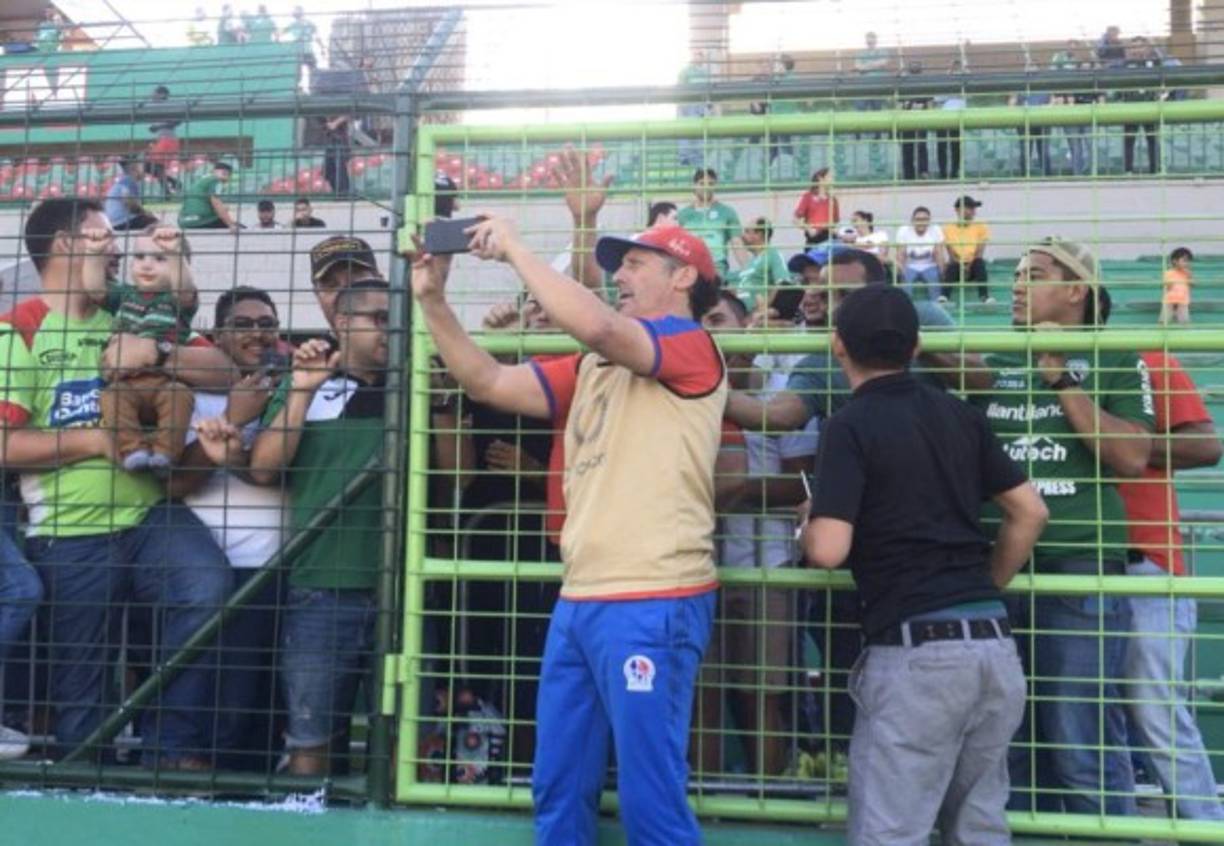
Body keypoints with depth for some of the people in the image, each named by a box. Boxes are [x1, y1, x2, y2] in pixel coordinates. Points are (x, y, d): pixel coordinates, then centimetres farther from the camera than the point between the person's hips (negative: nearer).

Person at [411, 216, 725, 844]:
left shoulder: (691, 346, -4)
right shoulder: (593, 368, 18)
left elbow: (597, 325, -22)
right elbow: (488, 383, 16)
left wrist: (513, 249, -12)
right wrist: (432, 300, 7)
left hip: (653, 603, -8)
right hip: (580, 600, 8)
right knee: (557, 789, 16)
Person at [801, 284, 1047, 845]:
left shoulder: (849, 426, -7)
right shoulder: (960, 415, 12)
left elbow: (828, 550, -16)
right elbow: (1030, 512, 15)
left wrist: (807, 524, 6)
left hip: (917, 650, -7)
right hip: (995, 644, 7)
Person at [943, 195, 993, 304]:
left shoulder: (981, 227, 3)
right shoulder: (948, 228, 1)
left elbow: (979, 252, -9)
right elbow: (951, 253, -8)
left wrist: (969, 265, -27)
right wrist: (961, 266, -27)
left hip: (973, 266, 1)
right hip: (957, 265, -1)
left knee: (979, 262, -32)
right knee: (952, 266, -34)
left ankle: (984, 295, -39)